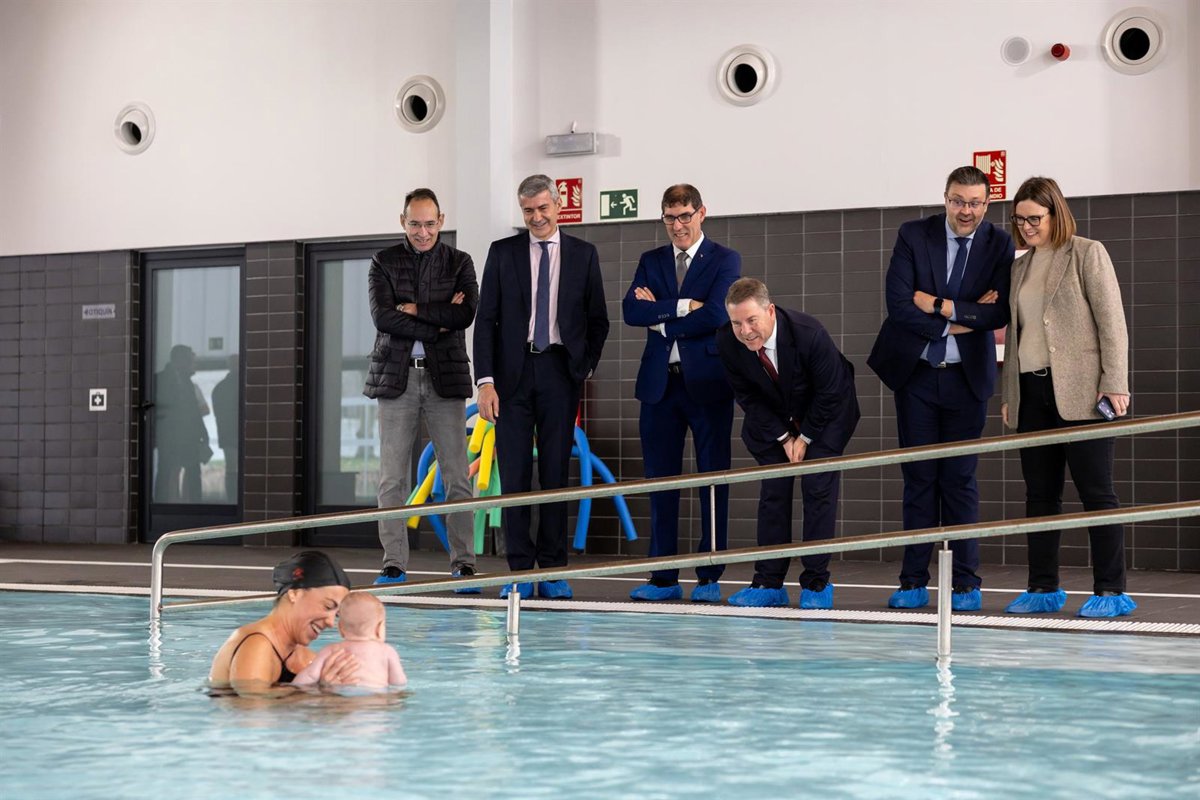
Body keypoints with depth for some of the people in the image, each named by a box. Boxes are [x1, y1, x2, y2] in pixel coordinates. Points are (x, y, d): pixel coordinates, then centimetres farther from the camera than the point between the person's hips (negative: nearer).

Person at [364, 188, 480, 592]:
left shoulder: (459, 263, 8)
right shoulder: (384, 263, 7)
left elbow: (466, 314, -8)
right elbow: (382, 317, -7)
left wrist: (414, 309, -9)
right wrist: (438, 325, -11)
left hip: (445, 377, 0)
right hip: (396, 377, 0)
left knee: (457, 476, -3)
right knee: (392, 478, 0)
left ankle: (463, 563, 2)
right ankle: (394, 564, 5)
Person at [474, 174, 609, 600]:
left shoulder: (584, 254, 8)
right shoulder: (502, 252, 6)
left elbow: (598, 320, 12)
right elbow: (486, 320, 2)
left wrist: (585, 368, 1)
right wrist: (485, 381, -7)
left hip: (560, 372, 0)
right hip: (513, 373, 0)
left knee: (556, 472, 2)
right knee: (514, 474, -2)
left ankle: (553, 571, 7)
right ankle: (520, 571, 3)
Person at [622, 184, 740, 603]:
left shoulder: (725, 260, 1)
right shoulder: (651, 261, 14)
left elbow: (715, 315, -14)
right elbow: (631, 311, -3)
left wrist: (661, 318, -7)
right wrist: (681, 307, -12)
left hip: (707, 383, -4)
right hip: (659, 383, 4)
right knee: (660, 480, 5)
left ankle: (709, 577, 5)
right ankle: (663, 577, 10)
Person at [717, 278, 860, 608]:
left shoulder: (809, 333, -35)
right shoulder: (727, 342, -24)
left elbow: (829, 392, -21)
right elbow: (747, 396, -8)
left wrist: (805, 437, -13)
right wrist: (782, 437, -10)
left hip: (825, 415, -3)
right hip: (773, 419, 3)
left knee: (818, 488, -10)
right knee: (772, 492, -2)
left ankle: (816, 584, -4)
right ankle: (769, 584, 2)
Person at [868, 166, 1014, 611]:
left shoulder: (999, 246, -1)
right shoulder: (913, 236, -1)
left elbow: (1000, 312, -12)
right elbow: (897, 303, -12)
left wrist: (941, 305, -15)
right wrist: (958, 321, -14)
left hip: (967, 376, -1)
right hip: (915, 374, 1)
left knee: (960, 479, 0)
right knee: (919, 478, 4)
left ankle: (965, 583, 6)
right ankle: (914, 582, 8)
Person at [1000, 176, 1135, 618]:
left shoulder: (1088, 254, -1)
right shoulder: (1020, 267, 16)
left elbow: (1112, 322, -6)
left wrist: (1115, 384, -13)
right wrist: (1008, 393, 14)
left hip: (1079, 391, -6)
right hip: (1032, 392, 6)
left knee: (1095, 490, -4)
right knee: (1040, 493, 7)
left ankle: (1111, 591, -2)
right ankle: (1044, 589, 13)